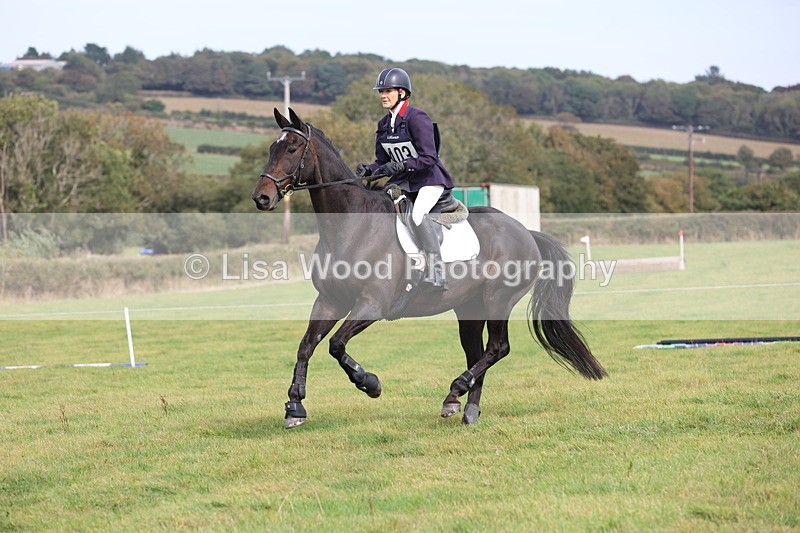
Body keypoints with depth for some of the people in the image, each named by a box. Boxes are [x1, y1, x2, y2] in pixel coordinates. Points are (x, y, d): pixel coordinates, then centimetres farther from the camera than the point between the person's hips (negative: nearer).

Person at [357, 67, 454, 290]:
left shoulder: (417, 118, -17)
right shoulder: (384, 124, 7)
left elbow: (429, 158, -23)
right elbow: (383, 162, 13)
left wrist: (400, 165, -35)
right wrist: (368, 169, -9)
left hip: (431, 179, -9)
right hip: (403, 181, 9)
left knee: (418, 213, -34)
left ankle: (437, 273, -38)